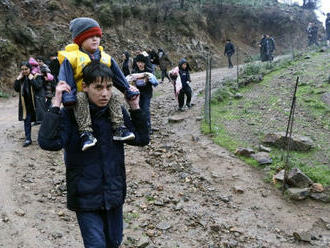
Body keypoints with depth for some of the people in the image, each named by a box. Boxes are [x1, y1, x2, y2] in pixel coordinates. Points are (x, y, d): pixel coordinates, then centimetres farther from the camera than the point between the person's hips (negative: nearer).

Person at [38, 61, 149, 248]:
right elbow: (48, 142, -27)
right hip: (86, 196, -4)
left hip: (114, 192, 4)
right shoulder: (70, 114, -13)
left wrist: (135, 107, -7)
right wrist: (56, 104, -28)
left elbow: (142, 139, 2)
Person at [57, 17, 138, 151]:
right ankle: (86, 132, -39)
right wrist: (68, 96, -28)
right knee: (81, 100, -34)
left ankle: (119, 128, -14)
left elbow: (118, 77, 14)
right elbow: (65, 79, -13)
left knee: (114, 100, -15)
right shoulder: (71, 58, -6)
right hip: (80, 93, -4)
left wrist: (128, 90, 9)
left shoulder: (106, 58, 9)